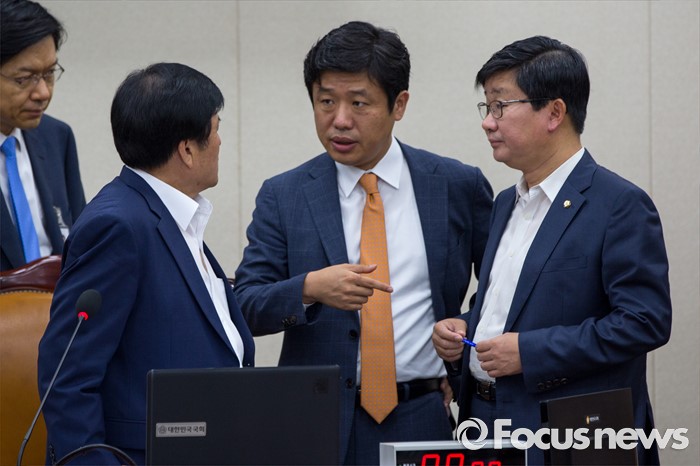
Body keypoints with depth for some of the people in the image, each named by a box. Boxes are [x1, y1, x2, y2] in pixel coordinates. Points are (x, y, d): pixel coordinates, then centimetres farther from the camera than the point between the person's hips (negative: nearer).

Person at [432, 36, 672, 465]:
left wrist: (530, 351, -20)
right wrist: (466, 328, 4)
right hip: (487, 424, 7)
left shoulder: (621, 204, -11)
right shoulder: (507, 204, 15)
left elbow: (646, 321, -19)